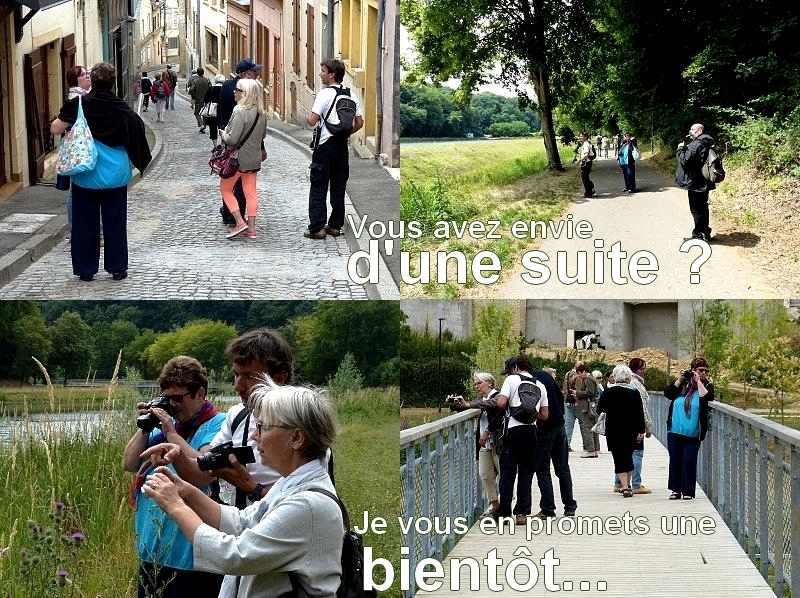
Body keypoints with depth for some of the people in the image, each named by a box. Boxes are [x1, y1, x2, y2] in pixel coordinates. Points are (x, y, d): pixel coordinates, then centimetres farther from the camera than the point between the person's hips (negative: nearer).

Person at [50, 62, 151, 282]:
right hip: (116, 174, 1)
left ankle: (85, 270, 13)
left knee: (85, 223, 8)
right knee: (115, 223, 10)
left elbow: (55, 129, -11)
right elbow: (136, 139, 0)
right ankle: (117, 268, 15)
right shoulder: (124, 110, -5)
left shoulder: (79, 105, -10)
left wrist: (66, 116, 6)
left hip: (85, 175, -1)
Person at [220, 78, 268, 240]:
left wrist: (223, 134, -4)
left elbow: (232, 139, -23)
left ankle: (240, 222, -1)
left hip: (238, 158, -7)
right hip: (255, 158, 7)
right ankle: (251, 228, 13)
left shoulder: (240, 111, -22)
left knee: (225, 188, 10)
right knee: (251, 192, 11)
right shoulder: (261, 113, 2)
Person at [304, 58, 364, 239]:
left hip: (325, 144, -6)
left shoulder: (325, 94, -13)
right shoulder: (351, 95, 7)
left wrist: (308, 117, 2)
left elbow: (312, 121, -20)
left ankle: (317, 227, -2)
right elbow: (359, 122, 8)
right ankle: (335, 225, 15)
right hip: (342, 145, 6)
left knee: (319, 186, -1)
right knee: (339, 186, 12)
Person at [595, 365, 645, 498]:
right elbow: (639, 414, -6)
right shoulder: (634, 393, -4)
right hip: (630, 431, 2)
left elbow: (599, 410, 2)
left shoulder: (608, 392, -4)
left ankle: (625, 487, -15)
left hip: (613, 431, -2)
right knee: (628, 456, 18)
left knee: (619, 458, -1)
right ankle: (627, 485, 27)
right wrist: (641, 431, -3)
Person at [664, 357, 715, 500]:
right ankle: (676, 490, 19)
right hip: (674, 431, 3)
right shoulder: (682, 383, 8)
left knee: (689, 461, -6)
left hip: (692, 434, -3)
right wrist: (679, 380, -7)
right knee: (675, 460, 8)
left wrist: (698, 381, -12)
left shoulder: (707, 385, 2)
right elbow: (667, 393, 0)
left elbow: (708, 397, -18)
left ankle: (688, 491, 3)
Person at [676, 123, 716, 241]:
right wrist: (685, 147, 6)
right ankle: (705, 232, 24)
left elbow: (685, 160, -23)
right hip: (703, 183, 10)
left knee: (696, 209, -2)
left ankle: (698, 234, 2)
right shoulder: (705, 144, 12)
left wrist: (680, 149, -7)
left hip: (695, 183, -10)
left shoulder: (696, 145, -19)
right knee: (703, 208, 17)